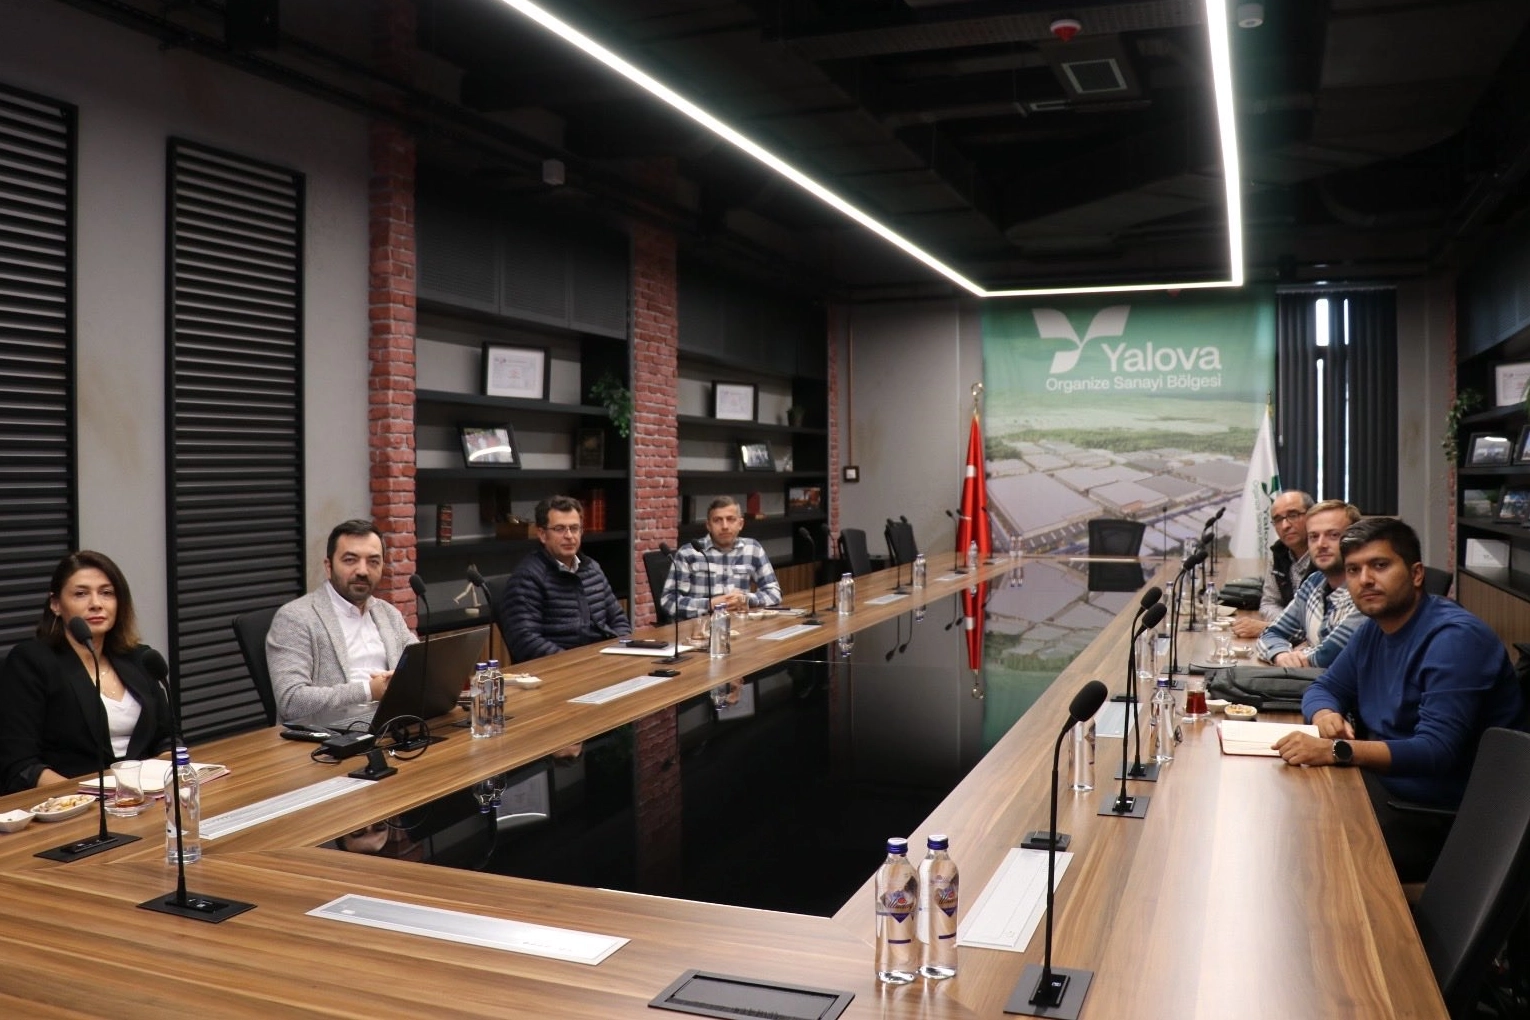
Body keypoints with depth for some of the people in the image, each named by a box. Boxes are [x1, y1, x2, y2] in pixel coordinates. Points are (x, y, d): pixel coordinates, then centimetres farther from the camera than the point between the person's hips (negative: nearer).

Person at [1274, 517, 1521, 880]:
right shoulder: (1374, 629, 8)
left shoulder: (1454, 638, -19)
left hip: (1440, 819, -8)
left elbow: (1436, 752, -28)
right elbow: (1324, 687, 17)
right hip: (1383, 784, 8)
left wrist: (1337, 750, -39)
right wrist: (1325, 713, -8)